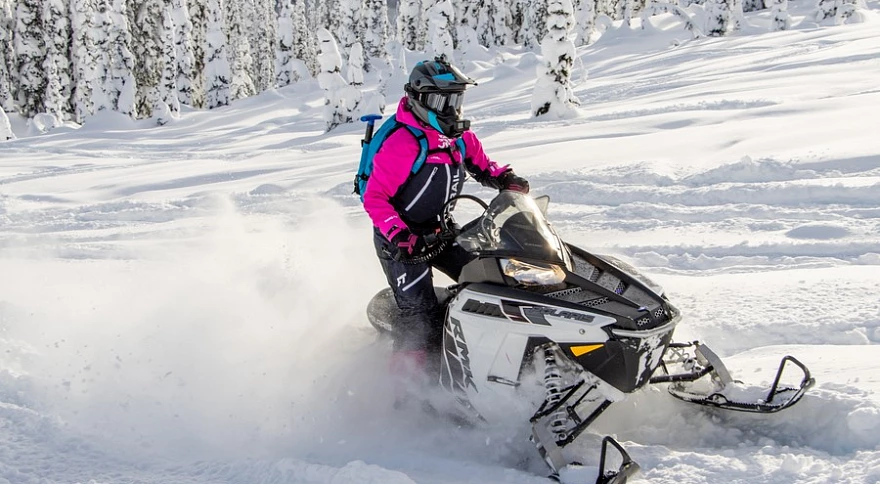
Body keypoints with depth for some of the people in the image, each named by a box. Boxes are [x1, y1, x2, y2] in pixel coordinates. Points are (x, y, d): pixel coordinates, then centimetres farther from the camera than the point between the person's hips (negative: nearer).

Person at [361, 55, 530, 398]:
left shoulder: (461, 138, 0)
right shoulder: (402, 145, -23)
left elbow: (481, 165, 18)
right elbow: (374, 197, -22)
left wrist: (504, 179, -4)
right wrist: (401, 237, -33)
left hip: (439, 232, 8)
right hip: (400, 241, -8)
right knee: (424, 324, -13)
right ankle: (404, 384, 2)